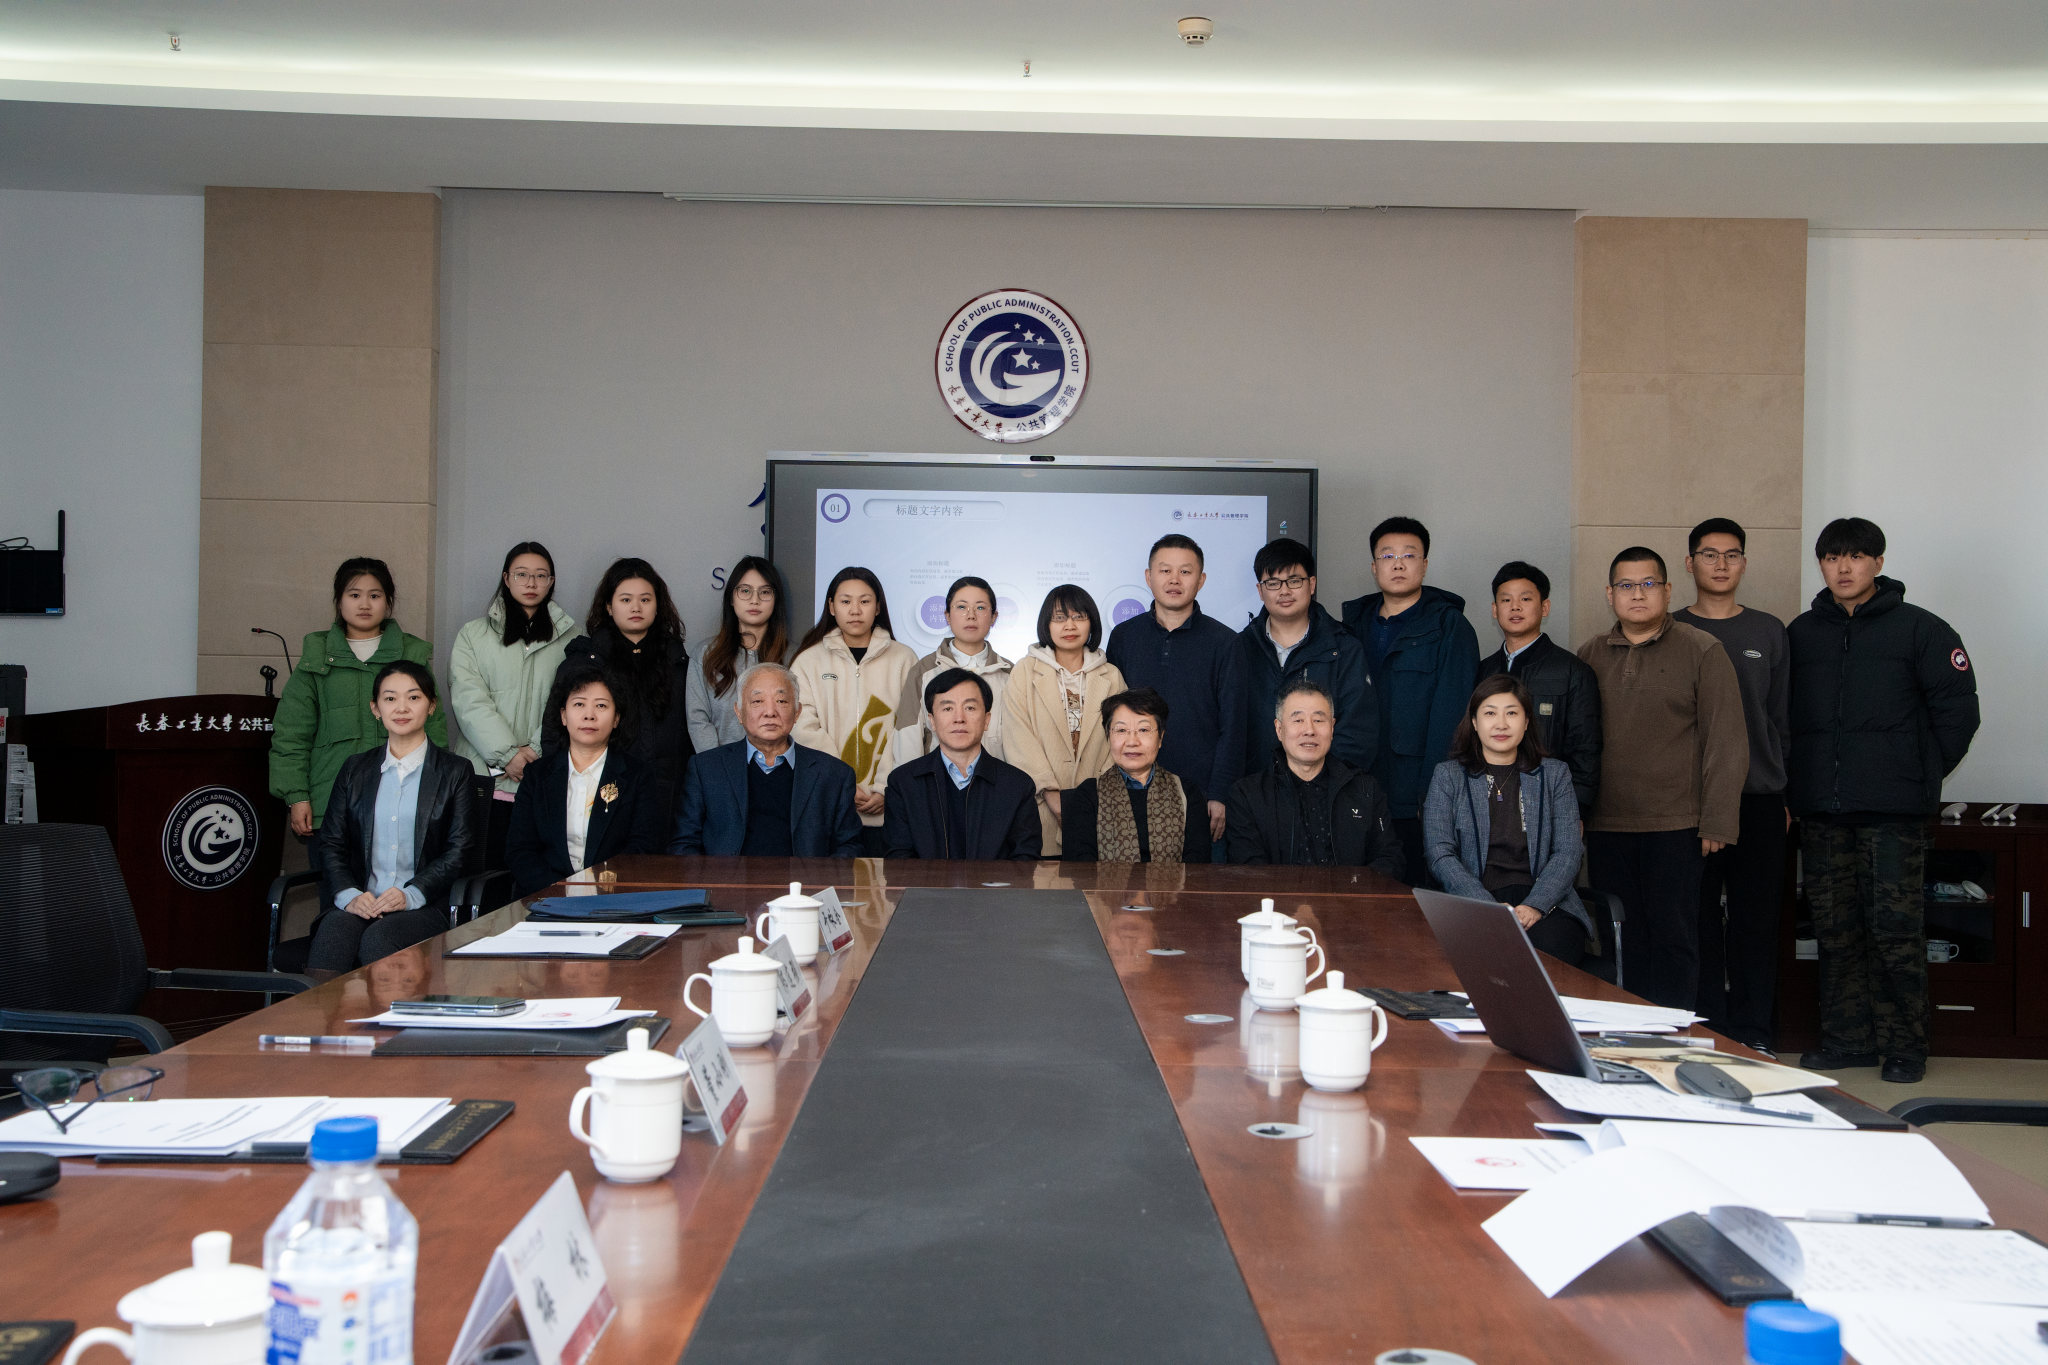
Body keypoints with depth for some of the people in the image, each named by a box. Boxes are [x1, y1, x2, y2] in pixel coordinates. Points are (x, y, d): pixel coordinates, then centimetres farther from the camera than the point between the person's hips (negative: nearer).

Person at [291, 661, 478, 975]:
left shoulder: (455, 773, 10)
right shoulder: (354, 769, 20)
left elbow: (460, 851, 1)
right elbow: (331, 843, 13)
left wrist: (411, 895, -14)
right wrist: (349, 895, -7)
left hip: (426, 906, -2)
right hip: (359, 902, 2)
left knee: (378, 938, -34)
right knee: (333, 931, -32)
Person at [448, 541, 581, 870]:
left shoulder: (569, 637, 12)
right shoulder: (473, 634, 11)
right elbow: (469, 701, 0)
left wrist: (536, 749, -10)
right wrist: (507, 754, -9)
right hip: (487, 772, 0)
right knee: (488, 868, -3)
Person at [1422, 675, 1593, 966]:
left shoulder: (1554, 774, 15)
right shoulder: (1448, 775, 11)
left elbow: (1568, 852, 5)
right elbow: (1440, 854, 1)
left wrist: (1535, 906, -14)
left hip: (1546, 905, 1)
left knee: (1549, 945, -33)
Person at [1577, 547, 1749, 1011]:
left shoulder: (1702, 652, 0)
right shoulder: (1590, 655, 11)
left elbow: (1726, 742, -3)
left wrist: (1717, 821, -9)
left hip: (1675, 824, -3)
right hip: (1605, 826, 3)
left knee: (1673, 937, 1)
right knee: (1621, 938, 8)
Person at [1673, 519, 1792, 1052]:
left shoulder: (1769, 632, 11)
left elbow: (1783, 719, 12)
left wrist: (1784, 796, 7)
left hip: (1759, 799, 1)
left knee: (1756, 918, 3)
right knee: (1697, 918, 0)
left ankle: (1752, 1029, 12)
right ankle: (1704, 1026, 9)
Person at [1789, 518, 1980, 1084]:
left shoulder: (1920, 629, 2)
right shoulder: (1801, 634, 13)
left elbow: (1958, 708, 1)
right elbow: (1784, 715, 18)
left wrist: (1922, 775, 2)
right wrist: (1801, 782, 10)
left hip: (1894, 809, -4)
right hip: (1821, 811, 4)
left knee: (1896, 928, -5)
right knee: (1835, 930, 7)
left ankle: (1905, 1045, 5)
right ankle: (1846, 1038, 16)